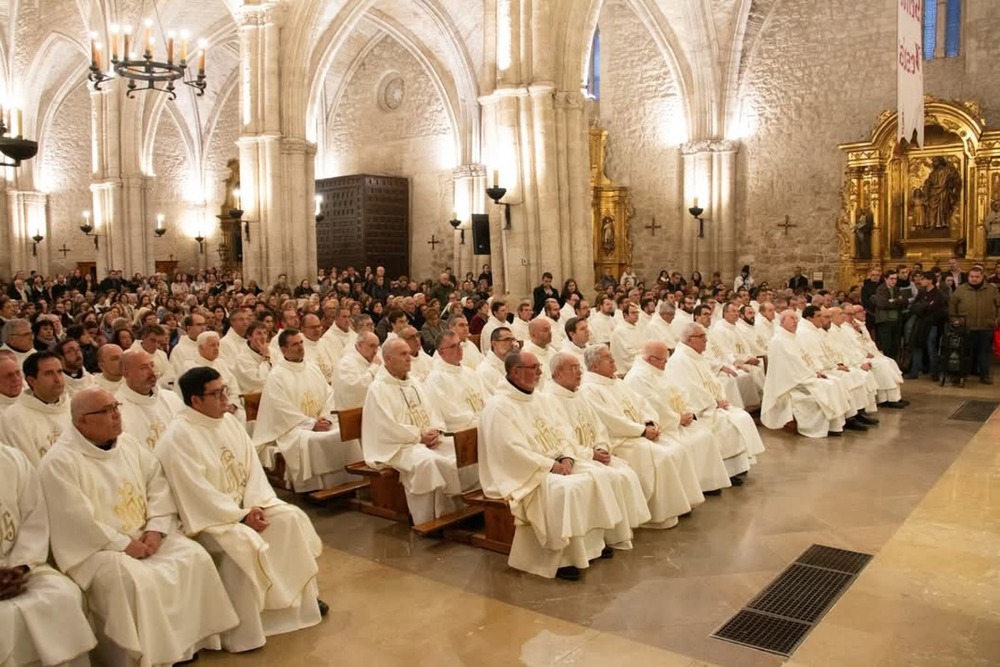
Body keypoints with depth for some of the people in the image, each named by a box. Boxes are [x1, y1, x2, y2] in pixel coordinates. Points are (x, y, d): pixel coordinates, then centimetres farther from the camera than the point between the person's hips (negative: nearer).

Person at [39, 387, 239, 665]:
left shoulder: (128, 443, 8)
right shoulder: (59, 463, -13)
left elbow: (158, 483, 7)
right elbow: (77, 521, -19)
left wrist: (156, 529, -7)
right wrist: (123, 545, -19)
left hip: (144, 536, 6)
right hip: (95, 548, -6)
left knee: (194, 557, -13)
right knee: (133, 581, -32)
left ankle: (190, 638, 0)